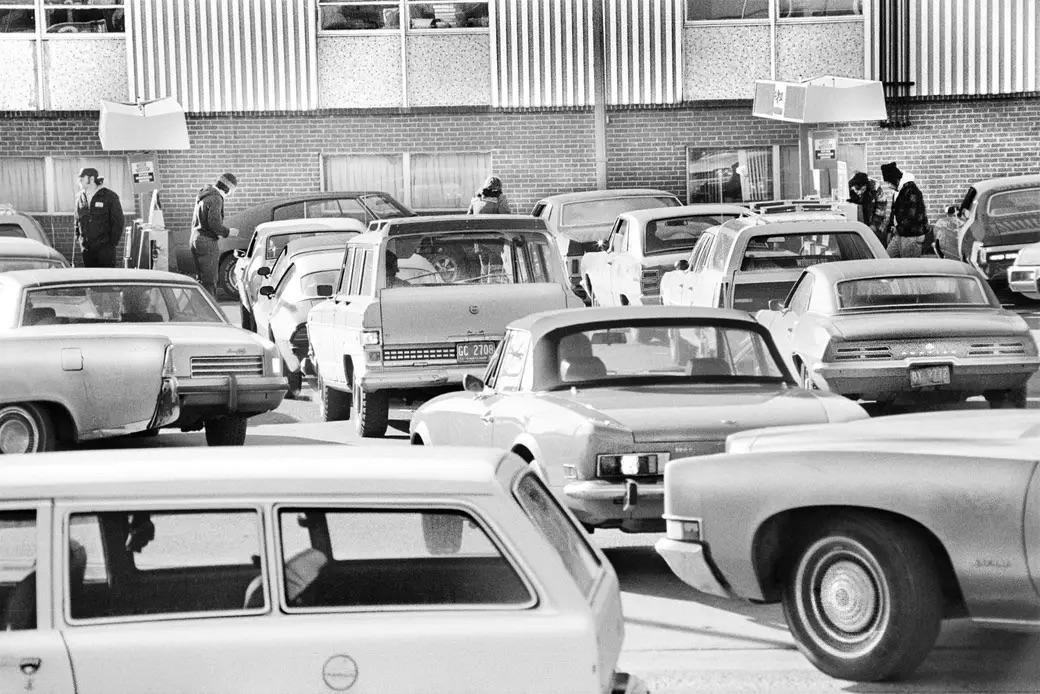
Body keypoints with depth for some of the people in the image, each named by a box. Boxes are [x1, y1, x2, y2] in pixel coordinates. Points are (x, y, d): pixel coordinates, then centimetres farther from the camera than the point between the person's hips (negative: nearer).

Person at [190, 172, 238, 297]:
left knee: (201, 279, 15)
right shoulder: (215, 199, -16)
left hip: (195, 240, 10)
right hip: (208, 242, -10)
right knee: (209, 282, -8)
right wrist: (228, 232, -8)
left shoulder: (203, 195, 16)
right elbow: (214, 223, -24)